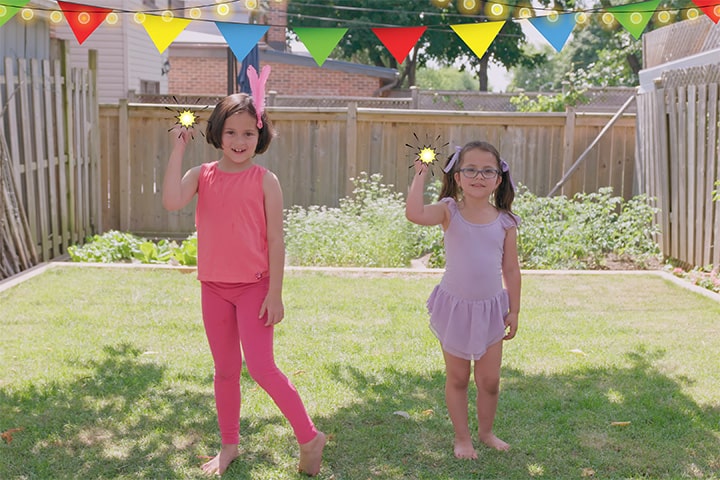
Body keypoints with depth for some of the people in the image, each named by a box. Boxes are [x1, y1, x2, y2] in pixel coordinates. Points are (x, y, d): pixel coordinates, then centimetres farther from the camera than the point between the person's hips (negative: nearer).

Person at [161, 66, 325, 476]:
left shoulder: (265, 181, -8)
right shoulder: (201, 175, 0)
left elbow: (276, 241, -8)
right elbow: (172, 201, -21)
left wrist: (275, 294, -11)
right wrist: (178, 149, -15)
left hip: (254, 286, -4)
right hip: (214, 288, 4)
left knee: (261, 367, -10)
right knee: (225, 370, 14)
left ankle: (309, 436, 5)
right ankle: (230, 445, 30)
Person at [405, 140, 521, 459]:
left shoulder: (504, 221, -3)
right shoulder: (449, 211, -8)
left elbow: (511, 269, 3)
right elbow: (415, 214, -29)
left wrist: (513, 311, 3)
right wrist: (420, 175, -21)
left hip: (490, 309, 2)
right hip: (454, 306, -2)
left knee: (489, 380, 9)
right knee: (457, 378, 11)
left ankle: (486, 431, 33)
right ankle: (462, 437, 26)